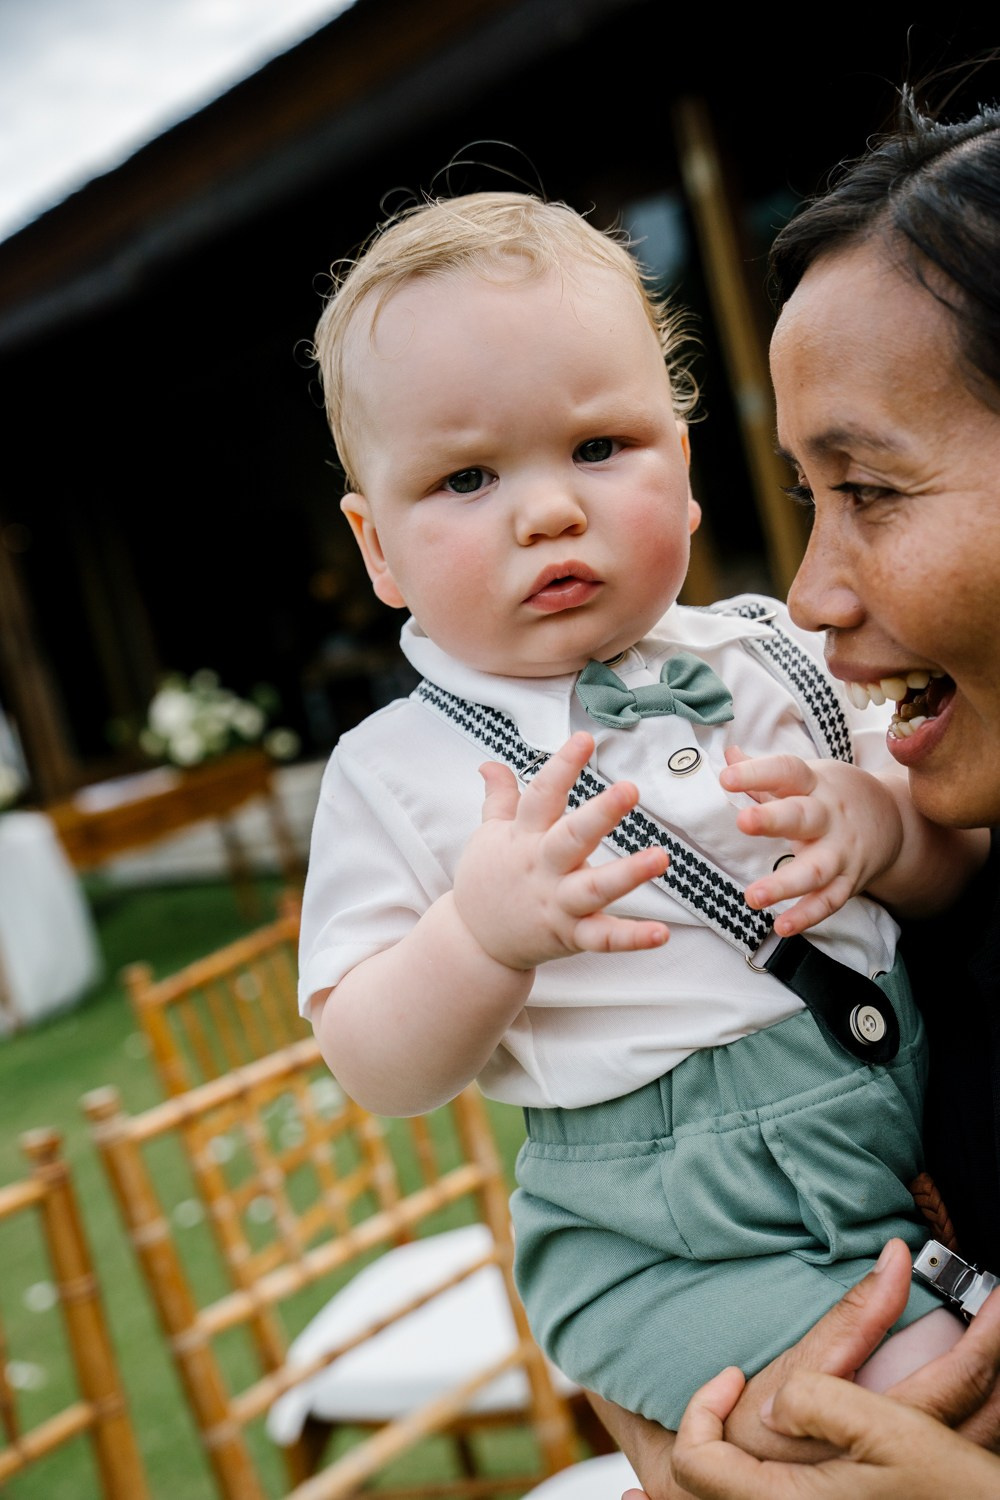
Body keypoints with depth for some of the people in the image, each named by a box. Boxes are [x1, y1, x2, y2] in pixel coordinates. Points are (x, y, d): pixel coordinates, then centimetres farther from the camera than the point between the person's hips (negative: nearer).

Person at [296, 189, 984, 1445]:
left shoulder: (770, 658, 3)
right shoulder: (398, 770, -6)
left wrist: (878, 823, -14)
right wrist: (481, 935, -27)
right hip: (660, 1243, -4)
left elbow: (955, 869, 10)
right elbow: (376, 1077, -8)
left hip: (918, 1123, 5)